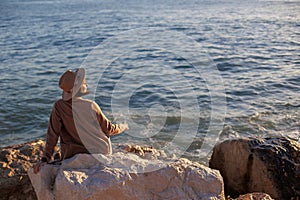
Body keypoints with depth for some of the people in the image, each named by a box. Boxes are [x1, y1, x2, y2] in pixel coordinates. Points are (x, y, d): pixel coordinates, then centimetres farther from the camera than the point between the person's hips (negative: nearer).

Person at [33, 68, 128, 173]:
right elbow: (108, 129, -3)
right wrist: (123, 127, 17)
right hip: (100, 152, 1)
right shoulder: (91, 106, -14)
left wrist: (44, 159, -10)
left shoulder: (59, 106, -15)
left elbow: (52, 134, -14)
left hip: (73, 156, -1)